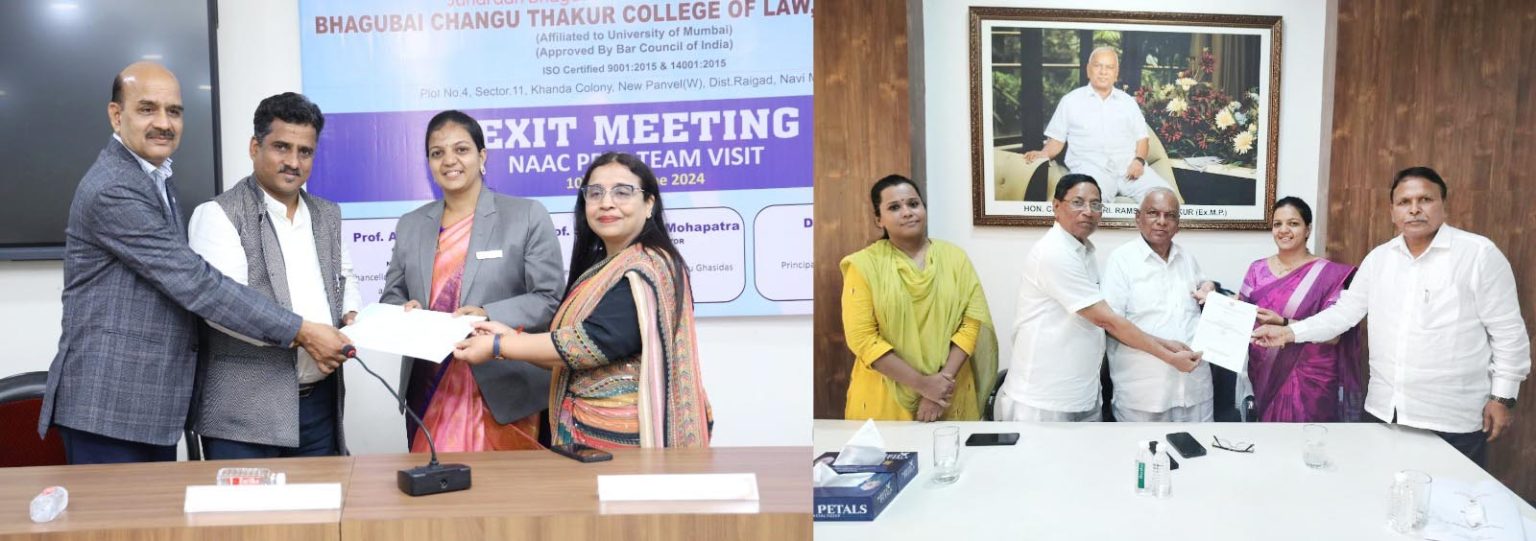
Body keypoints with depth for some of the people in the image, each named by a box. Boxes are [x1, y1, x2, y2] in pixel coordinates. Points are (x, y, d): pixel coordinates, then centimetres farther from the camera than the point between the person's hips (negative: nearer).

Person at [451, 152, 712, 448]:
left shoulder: (647, 269, -15)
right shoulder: (601, 268, 13)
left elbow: (596, 341, -22)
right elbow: (570, 358, 14)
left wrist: (497, 346, -14)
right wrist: (512, 336, -1)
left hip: (622, 433, -8)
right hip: (585, 427, 8)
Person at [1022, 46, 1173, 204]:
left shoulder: (1128, 101, 21)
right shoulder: (1071, 100, 13)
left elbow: (1142, 137, 18)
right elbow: (1057, 139, 13)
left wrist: (1139, 160, -3)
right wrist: (1045, 153, -9)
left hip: (1129, 166, 3)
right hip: (1091, 166, -3)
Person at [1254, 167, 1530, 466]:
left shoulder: (1480, 254, -6)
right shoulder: (1378, 258, 8)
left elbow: (1508, 332, -5)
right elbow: (1344, 311, 10)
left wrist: (1503, 396, -7)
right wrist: (1289, 333, -2)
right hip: (1386, 410, 5)